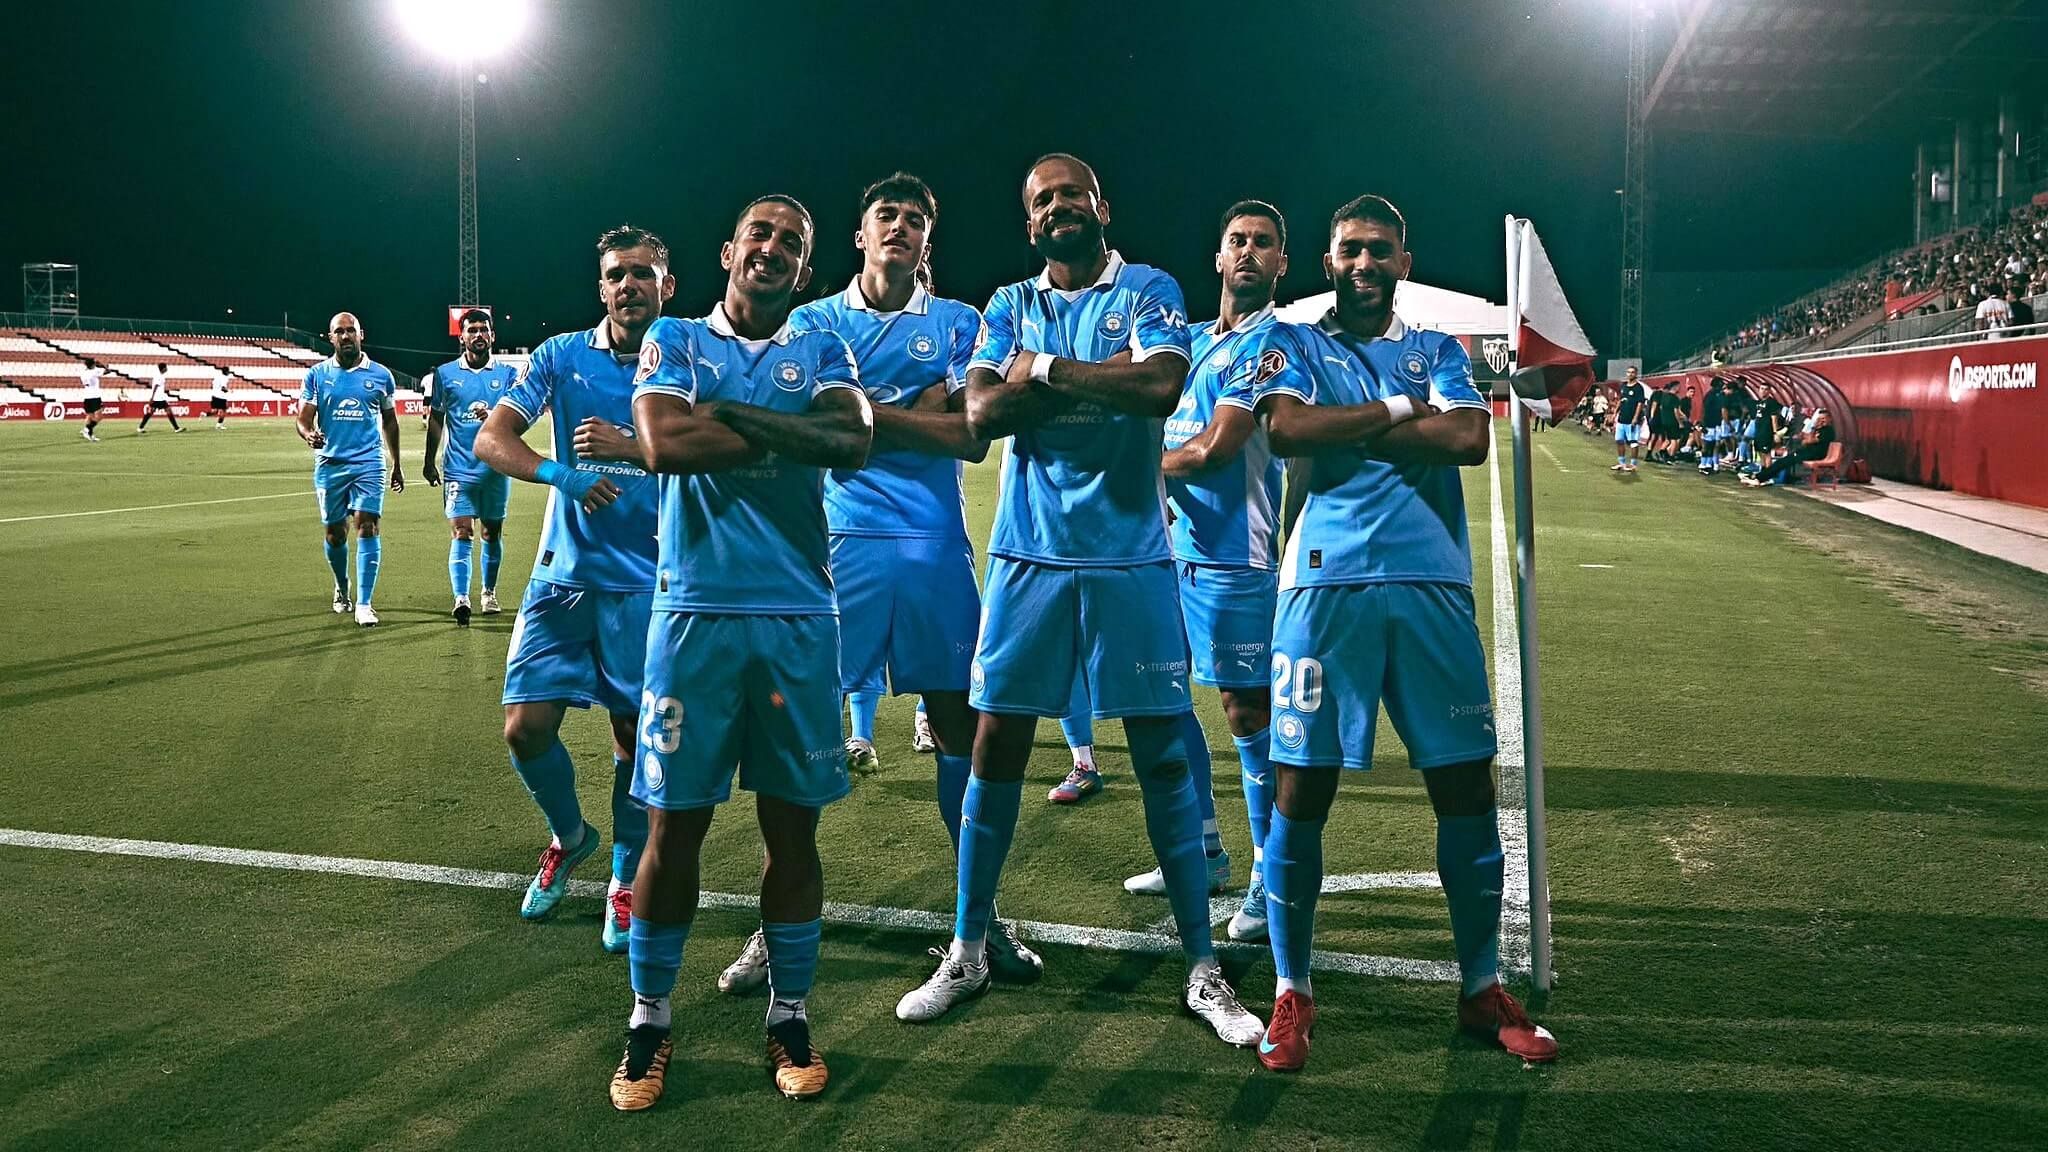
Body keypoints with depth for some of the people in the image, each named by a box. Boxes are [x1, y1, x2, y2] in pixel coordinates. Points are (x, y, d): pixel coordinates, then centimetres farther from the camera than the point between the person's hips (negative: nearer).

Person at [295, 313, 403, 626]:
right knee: (334, 532, 8)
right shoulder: (317, 375, 4)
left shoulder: (381, 375, 5)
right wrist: (308, 434, -24)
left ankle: (364, 604, -13)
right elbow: (303, 419, 1)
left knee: (368, 526, -13)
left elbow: (389, 421, 16)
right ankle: (342, 590, 34)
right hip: (329, 464, 1)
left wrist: (396, 465, 19)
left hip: (369, 463, -1)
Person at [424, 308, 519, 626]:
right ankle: (461, 599, -20)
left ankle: (489, 591, 29)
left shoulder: (508, 374, 2)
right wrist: (429, 461, 13)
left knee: (493, 531, 12)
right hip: (458, 468, -1)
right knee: (461, 532, -12)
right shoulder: (444, 374, 5)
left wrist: (494, 415, -29)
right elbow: (435, 419, 12)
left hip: (496, 466, 1)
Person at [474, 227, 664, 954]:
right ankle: (569, 836, 28)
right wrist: (558, 472, -25)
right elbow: (490, 439, -7)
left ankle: (626, 883, 22)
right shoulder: (561, 356, 2)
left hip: (645, 585, -2)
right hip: (564, 575, 2)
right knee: (526, 726, -3)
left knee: (634, 736, 3)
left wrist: (633, 448, -22)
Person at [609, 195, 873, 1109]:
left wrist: (730, 416, -13)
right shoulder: (674, 341, 7)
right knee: (674, 823, 4)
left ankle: (789, 1016, 22)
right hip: (695, 612, -1)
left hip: (799, 617, 1)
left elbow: (856, 441, -11)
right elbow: (663, 445, -13)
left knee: (792, 825, 8)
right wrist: (796, 435, -8)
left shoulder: (821, 351, 10)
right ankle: (649, 1020, 20)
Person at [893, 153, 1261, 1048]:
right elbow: (981, 414, -5)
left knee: (1164, 754, 1)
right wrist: (1102, 378, -11)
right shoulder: (1009, 307, 11)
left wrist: (1044, 370, -8)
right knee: (996, 745, 5)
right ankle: (966, 953, 18)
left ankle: (1202, 967, 11)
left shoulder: (1148, 291, 3)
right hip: (1028, 556, 3)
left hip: (1131, 557, -2)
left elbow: (1161, 388, -17)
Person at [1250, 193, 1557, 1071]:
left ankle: (1483, 987, 20)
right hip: (1328, 580, -2)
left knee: (1465, 784, 5)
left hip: (1432, 581, 3)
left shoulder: (1437, 350, 17)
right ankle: (1291, 992, 13)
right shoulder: (1295, 343, 12)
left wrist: (1343, 430, -4)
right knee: (1302, 787, -2)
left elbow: (1470, 439, -3)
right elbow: (1285, 428, -10)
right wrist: (1399, 412, -3)